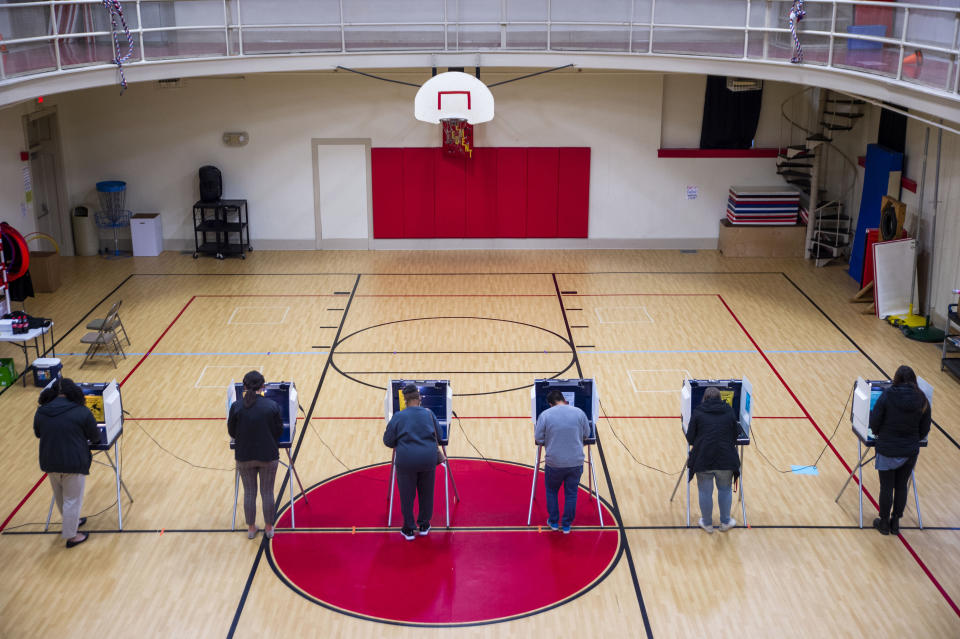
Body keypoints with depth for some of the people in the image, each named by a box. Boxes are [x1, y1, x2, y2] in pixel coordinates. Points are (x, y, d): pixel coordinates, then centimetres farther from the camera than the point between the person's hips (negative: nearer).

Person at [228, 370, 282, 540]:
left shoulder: (236, 406, -11)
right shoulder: (272, 406, -11)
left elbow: (232, 432, -2)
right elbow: (279, 432, -4)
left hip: (244, 457, 1)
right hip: (268, 456, -1)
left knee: (249, 492, 15)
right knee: (267, 492, 13)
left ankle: (251, 528, 28)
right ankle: (269, 528, 26)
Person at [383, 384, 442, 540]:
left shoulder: (398, 417, -2)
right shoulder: (429, 414, 4)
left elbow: (388, 441, 1)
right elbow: (438, 436, 12)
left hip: (406, 461, -2)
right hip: (429, 458, 2)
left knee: (407, 495, 11)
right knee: (426, 493, 18)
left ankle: (409, 529, 20)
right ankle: (424, 525, 30)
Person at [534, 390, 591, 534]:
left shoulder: (545, 415, -9)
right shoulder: (579, 412, -3)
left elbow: (539, 439, -5)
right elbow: (586, 434, 8)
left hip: (554, 463, -1)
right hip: (575, 462, 1)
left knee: (551, 491, 21)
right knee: (571, 493, 15)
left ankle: (553, 522, 29)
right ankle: (566, 525, 23)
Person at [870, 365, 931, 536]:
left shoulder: (887, 396, -16)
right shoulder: (922, 400, -6)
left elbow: (874, 424, -12)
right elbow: (924, 431, 1)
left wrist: (878, 433, 12)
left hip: (887, 450, -3)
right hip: (910, 451, 3)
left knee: (886, 487, 10)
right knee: (901, 486, 17)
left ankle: (884, 523, 23)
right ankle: (895, 523, 27)